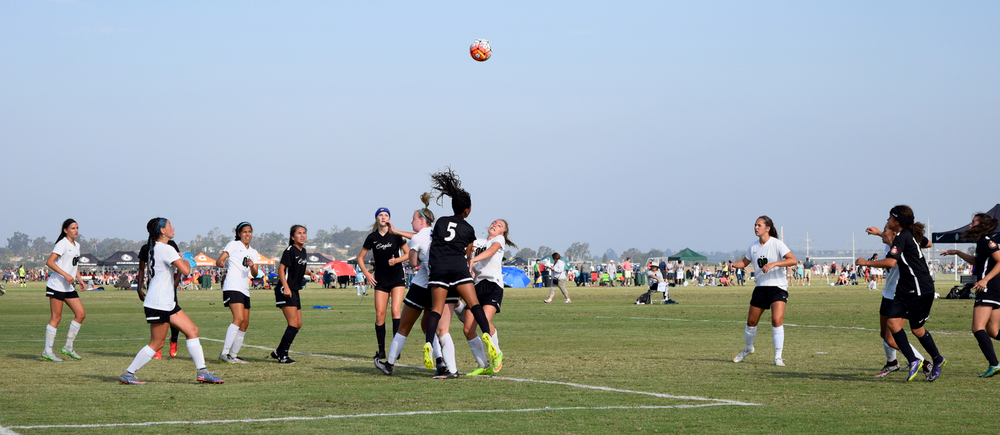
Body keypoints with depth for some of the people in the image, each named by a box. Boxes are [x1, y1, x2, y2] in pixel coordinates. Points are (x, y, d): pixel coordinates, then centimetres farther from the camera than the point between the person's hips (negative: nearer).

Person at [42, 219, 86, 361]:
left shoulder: (76, 245, 15)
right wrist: (65, 275, -26)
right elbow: (49, 262, -20)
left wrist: (80, 279, 13)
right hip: (57, 285, -8)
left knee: (81, 314, 2)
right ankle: (47, 351, -1)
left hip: (69, 287, 8)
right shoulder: (63, 244, -11)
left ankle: (68, 347, 11)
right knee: (56, 317, -7)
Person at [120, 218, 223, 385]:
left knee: (192, 330, 5)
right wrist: (186, 261, -3)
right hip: (158, 304, -10)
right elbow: (185, 270, -24)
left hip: (168, 303, 10)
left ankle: (202, 372, 3)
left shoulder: (155, 248, 14)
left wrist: (178, 259, 17)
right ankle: (128, 374, 5)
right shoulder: (166, 249, -17)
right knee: (156, 344, -4)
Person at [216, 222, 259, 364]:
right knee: (239, 319, -21)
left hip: (245, 289, 8)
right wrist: (220, 262, -31)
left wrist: (252, 266, -13)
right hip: (232, 287, -8)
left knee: (245, 323, 5)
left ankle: (233, 355, 13)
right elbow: (219, 261, -8)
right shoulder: (233, 245, 3)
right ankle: (224, 353, -24)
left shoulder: (253, 253, 20)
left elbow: (254, 274, 9)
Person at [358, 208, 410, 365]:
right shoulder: (372, 238, 3)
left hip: (397, 278, -2)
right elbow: (360, 258, 10)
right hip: (380, 280, 2)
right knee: (379, 314, -3)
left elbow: (408, 253, 5)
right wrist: (366, 273, -2)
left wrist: (396, 260, -12)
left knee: (396, 311, -14)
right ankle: (381, 350, 6)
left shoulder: (395, 236, -1)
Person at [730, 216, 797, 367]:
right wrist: (734, 264, -3)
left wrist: (773, 264, -31)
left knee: (777, 320, -20)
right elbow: (744, 262, 19)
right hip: (760, 287, 6)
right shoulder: (753, 246, 6)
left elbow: (792, 260, -20)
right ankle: (748, 349, 37)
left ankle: (778, 357, -14)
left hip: (778, 287, -6)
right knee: (751, 322, 11)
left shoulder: (776, 244, -11)